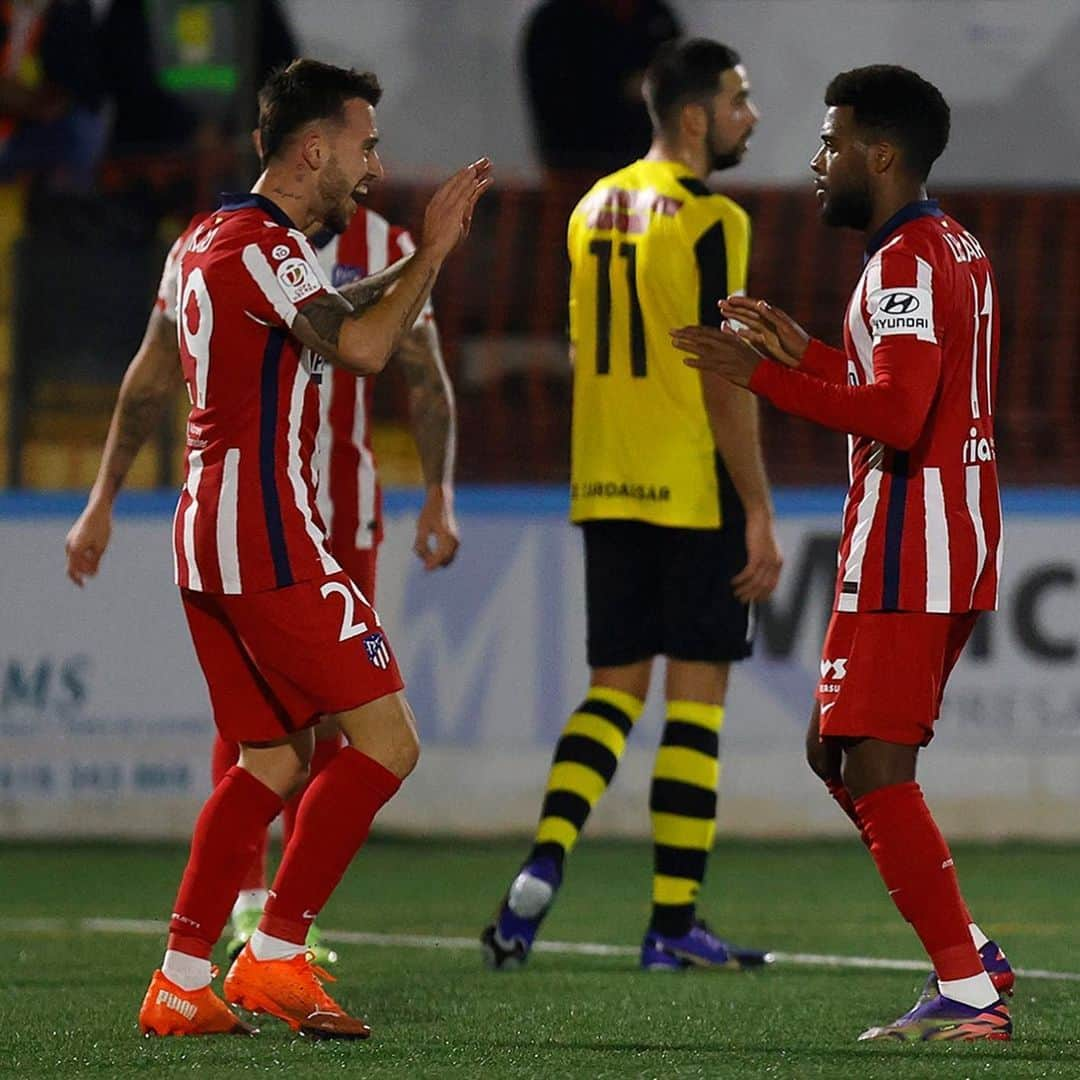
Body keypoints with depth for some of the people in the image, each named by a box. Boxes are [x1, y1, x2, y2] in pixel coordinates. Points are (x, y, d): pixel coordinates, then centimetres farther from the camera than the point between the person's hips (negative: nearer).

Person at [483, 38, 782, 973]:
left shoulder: (595, 208, 12)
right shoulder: (709, 221, -12)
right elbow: (724, 378, -15)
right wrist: (760, 515, -12)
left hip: (605, 491, 7)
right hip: (696, 492, -7)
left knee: (615, 688, 11)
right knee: (695, 695, 1)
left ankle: (543, 868, -10)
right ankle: (674, 923, 2)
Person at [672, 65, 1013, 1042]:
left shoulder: (906, 261, -15)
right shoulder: (956, 250, 17)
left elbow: (898, 418, -26)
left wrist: (764, 376, -22)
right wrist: (807, 355, 21)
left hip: (905, 551, -10)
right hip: (959, 548, 10)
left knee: (874, 768, -9)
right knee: (838, 750, 16)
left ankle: (968, 992, -10)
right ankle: (973, 957, 13)